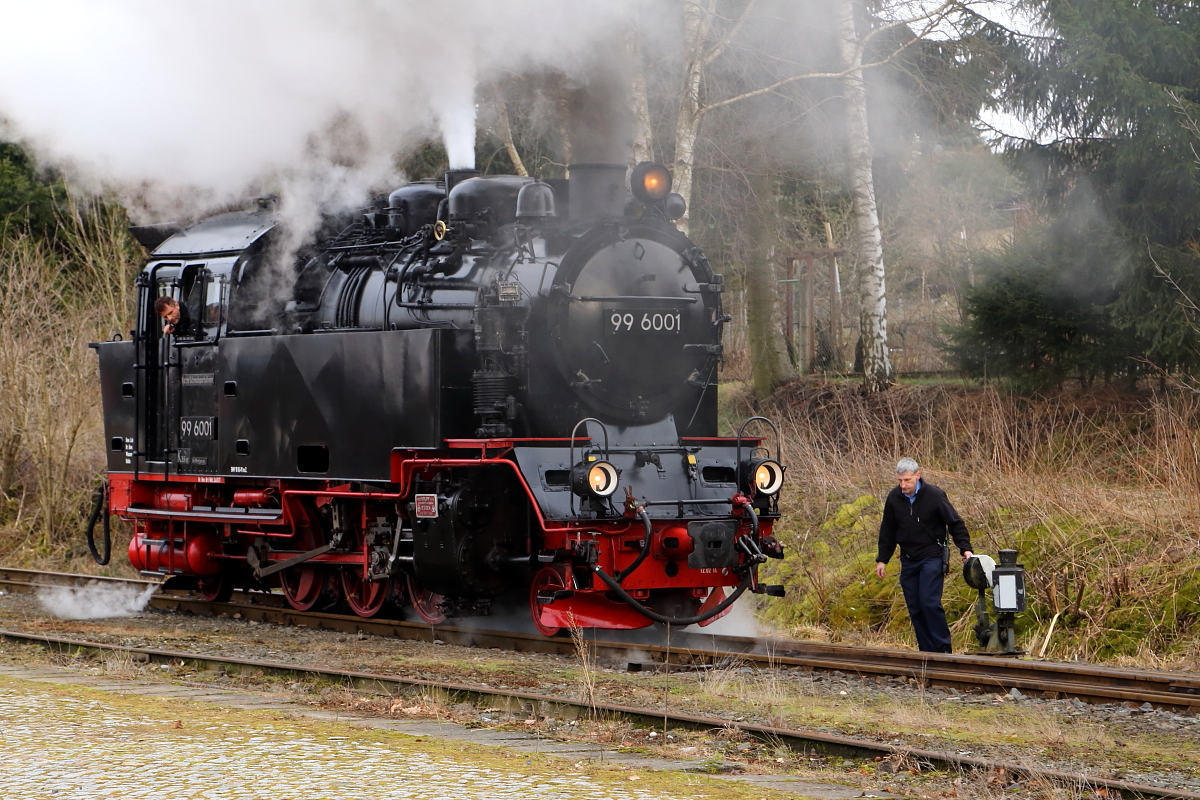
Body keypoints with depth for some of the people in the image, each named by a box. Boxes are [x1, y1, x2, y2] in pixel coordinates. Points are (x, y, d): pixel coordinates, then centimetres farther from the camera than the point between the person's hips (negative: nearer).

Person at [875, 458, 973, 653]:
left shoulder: (934, 495, -11)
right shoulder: (894, 498, 2)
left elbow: (955, 523, -4)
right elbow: (887, 532, 14)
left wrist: (965, 549, -13)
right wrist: (882, 559, 13)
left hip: (932, 557, -5)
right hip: (908, 560, 5)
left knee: (929, 602, -15)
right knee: (914, 608, 3)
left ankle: (943, 648, -7)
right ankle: (927, 651, 8)